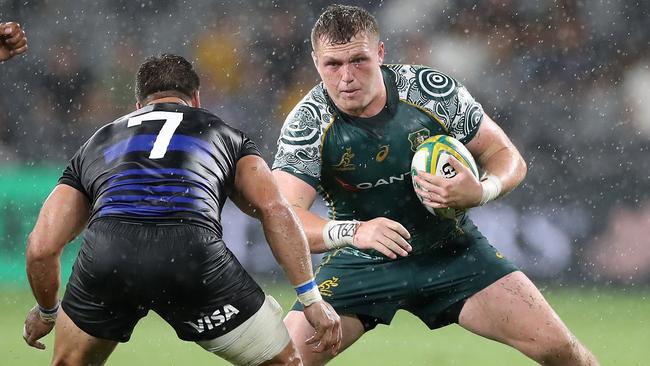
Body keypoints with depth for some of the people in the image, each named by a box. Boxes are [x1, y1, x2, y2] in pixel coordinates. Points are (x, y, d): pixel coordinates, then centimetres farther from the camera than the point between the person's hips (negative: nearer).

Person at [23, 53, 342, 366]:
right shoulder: (224, 136, 32)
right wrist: (311, 298, 12)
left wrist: (46, 312, 45)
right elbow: (275, 210, 13)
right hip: (192, 256, -2)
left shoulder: (97, 143, 35)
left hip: (105, 252, 2)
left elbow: (40, 248, 28)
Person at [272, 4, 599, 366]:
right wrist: (352, 231, -46)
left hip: (451, 251, 1)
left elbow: (508, 158, -6)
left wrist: (481, 192, -29)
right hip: (360, 264, -1)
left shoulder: (434, 91, -16)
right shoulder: (308, 124, -18)